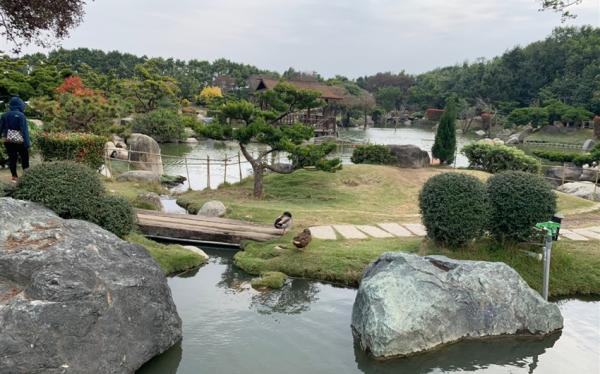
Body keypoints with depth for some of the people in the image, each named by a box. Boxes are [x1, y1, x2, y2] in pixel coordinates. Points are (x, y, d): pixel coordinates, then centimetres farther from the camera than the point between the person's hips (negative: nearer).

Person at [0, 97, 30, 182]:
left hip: (8, 140, 4)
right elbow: (24, 130, -15)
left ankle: (14, 176, 12)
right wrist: (27, 143, -14)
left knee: (12, 158, 10)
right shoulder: (21, 115, -14)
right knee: (24, 156, 13)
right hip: (19, 140, -4)